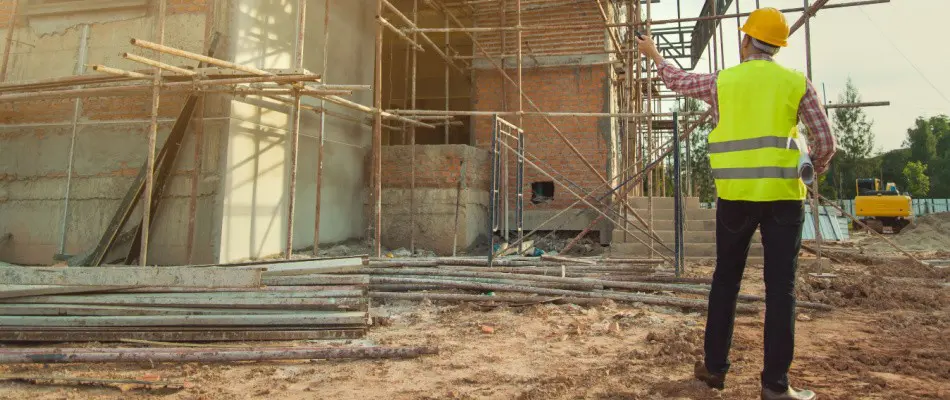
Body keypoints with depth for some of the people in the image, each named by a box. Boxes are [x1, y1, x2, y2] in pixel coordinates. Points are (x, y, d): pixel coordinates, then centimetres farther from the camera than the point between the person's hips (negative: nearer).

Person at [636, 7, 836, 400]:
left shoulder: (721, 81, 6)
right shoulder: (798, 83, 5)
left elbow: (676, 80, 22)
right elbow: (826, 143, 5)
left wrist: (653, 54, 40)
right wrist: (812, 173, 25)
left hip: (735, 195, 1)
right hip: (782, 195, -1)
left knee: (725, 280, 12)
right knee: (780, 287, 3)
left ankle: (715, 367, 20)